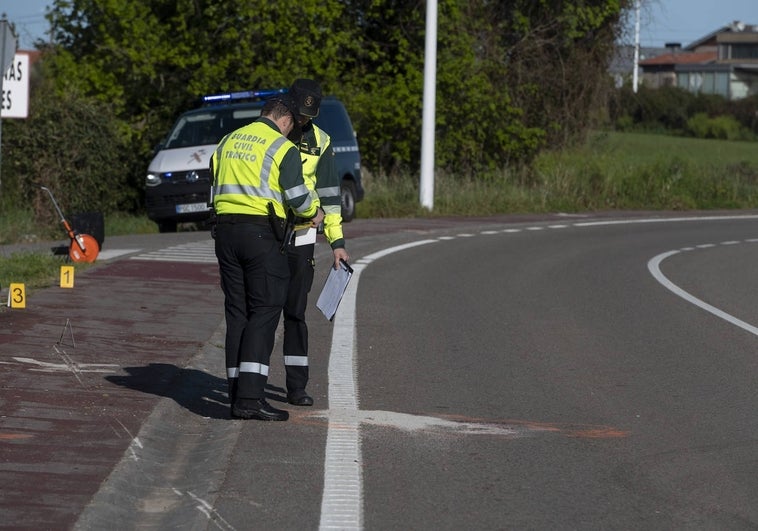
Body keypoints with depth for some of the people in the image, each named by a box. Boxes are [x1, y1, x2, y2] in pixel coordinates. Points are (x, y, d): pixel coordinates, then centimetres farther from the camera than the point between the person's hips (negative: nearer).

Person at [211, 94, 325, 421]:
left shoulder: (228, 142, 16)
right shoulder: (283, 148, -4)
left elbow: (216, 183, 18)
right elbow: (297, 196, -7)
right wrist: (314, 213, 12)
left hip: (225, 230, 6)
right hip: (262, 233, -6)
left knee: (237, 313, 9)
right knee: (264, 312, -4)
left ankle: (237, 395, 7)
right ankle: (250, 397, -14)